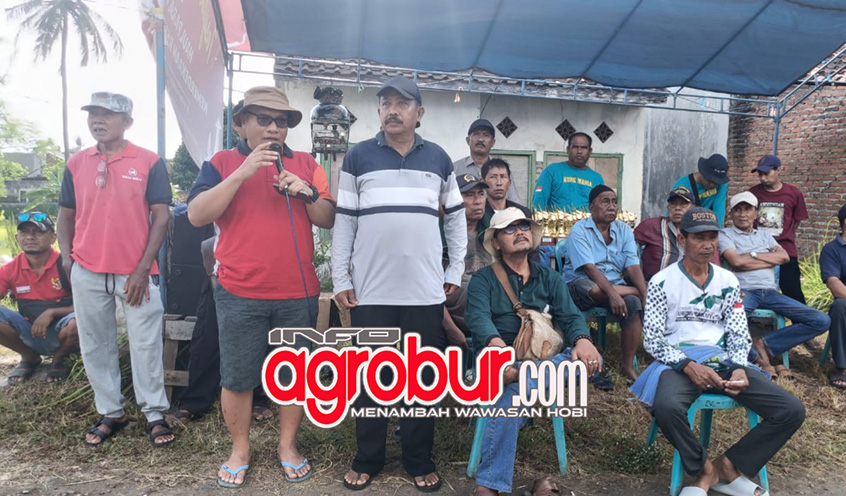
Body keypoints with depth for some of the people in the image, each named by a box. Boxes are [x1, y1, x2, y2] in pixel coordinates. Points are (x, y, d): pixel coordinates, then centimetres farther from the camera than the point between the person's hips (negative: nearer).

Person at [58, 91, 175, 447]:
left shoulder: (149, 162, -4)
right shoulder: (76, 163, 8)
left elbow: (161, 216, -6)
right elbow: (66, 214, 15)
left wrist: (143, 268, -11)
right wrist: (67, 257, 0)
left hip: (135, 272, -4)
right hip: (87, 272, 4)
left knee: (146, 344, 2)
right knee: (95, 346, 11)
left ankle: (155, 414, 16)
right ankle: (110, 413, 26)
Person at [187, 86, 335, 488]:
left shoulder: (306, 165, 8)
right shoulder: (222, 163, 2)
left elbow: (328, 220, 5)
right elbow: (197, 215, -11)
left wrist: (307, 192, -15)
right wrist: (243, 172, -19)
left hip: (298, 292, 2)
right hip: (239, 293, -1)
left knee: (295, 375, 11)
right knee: (237, 378, 9)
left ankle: (288, 445, 29)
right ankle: (239, 449, 29)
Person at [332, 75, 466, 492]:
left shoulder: (439, 159, 9)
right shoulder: (358, 157, 3)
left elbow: (456, 216, 14)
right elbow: (344, 221, 3)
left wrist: (455, 271, 8)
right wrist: (340, 279, -1)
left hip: (425, 291, 1)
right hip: (370, 291, -1)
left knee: (422, 378, 9)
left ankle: (419, 461, 25)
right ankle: (367, 460, 26)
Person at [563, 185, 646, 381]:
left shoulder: (624, 230, 8)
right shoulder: (579, 230, -7)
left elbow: (633, 267, -3)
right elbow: (590, 268, -19)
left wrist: (645, 294, -20)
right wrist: (612, 293, -32)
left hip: (616, 286, 5)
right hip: (581, 285, -5)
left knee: (634, 303, -27)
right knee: (595, 289, -40)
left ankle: (628, 365, -16)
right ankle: (637, 290, -14)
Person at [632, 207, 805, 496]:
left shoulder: (728, 282, 10)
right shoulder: (662, 282, -3)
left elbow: (739, 335, 9)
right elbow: (652, 339, -7)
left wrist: (738, 368, -11)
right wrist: (688, 366, -22)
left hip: (723, 361, 5)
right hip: (678, 362, -4)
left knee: (792, 411, -12)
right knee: (666, 407, -37)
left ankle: (725, 466, -2)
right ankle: (706, 469, -7)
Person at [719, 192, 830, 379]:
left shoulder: (764, 235, 26)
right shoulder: (725, 234, 10)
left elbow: (784, 257, 8)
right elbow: (736, 261, -8)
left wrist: (752, 255, 0)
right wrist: (769, 259, 2)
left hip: (770, 292, 6)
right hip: (744, 291, -6)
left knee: (822, 321, -11)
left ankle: (764, 343, -10)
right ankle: (757, 355, -15)